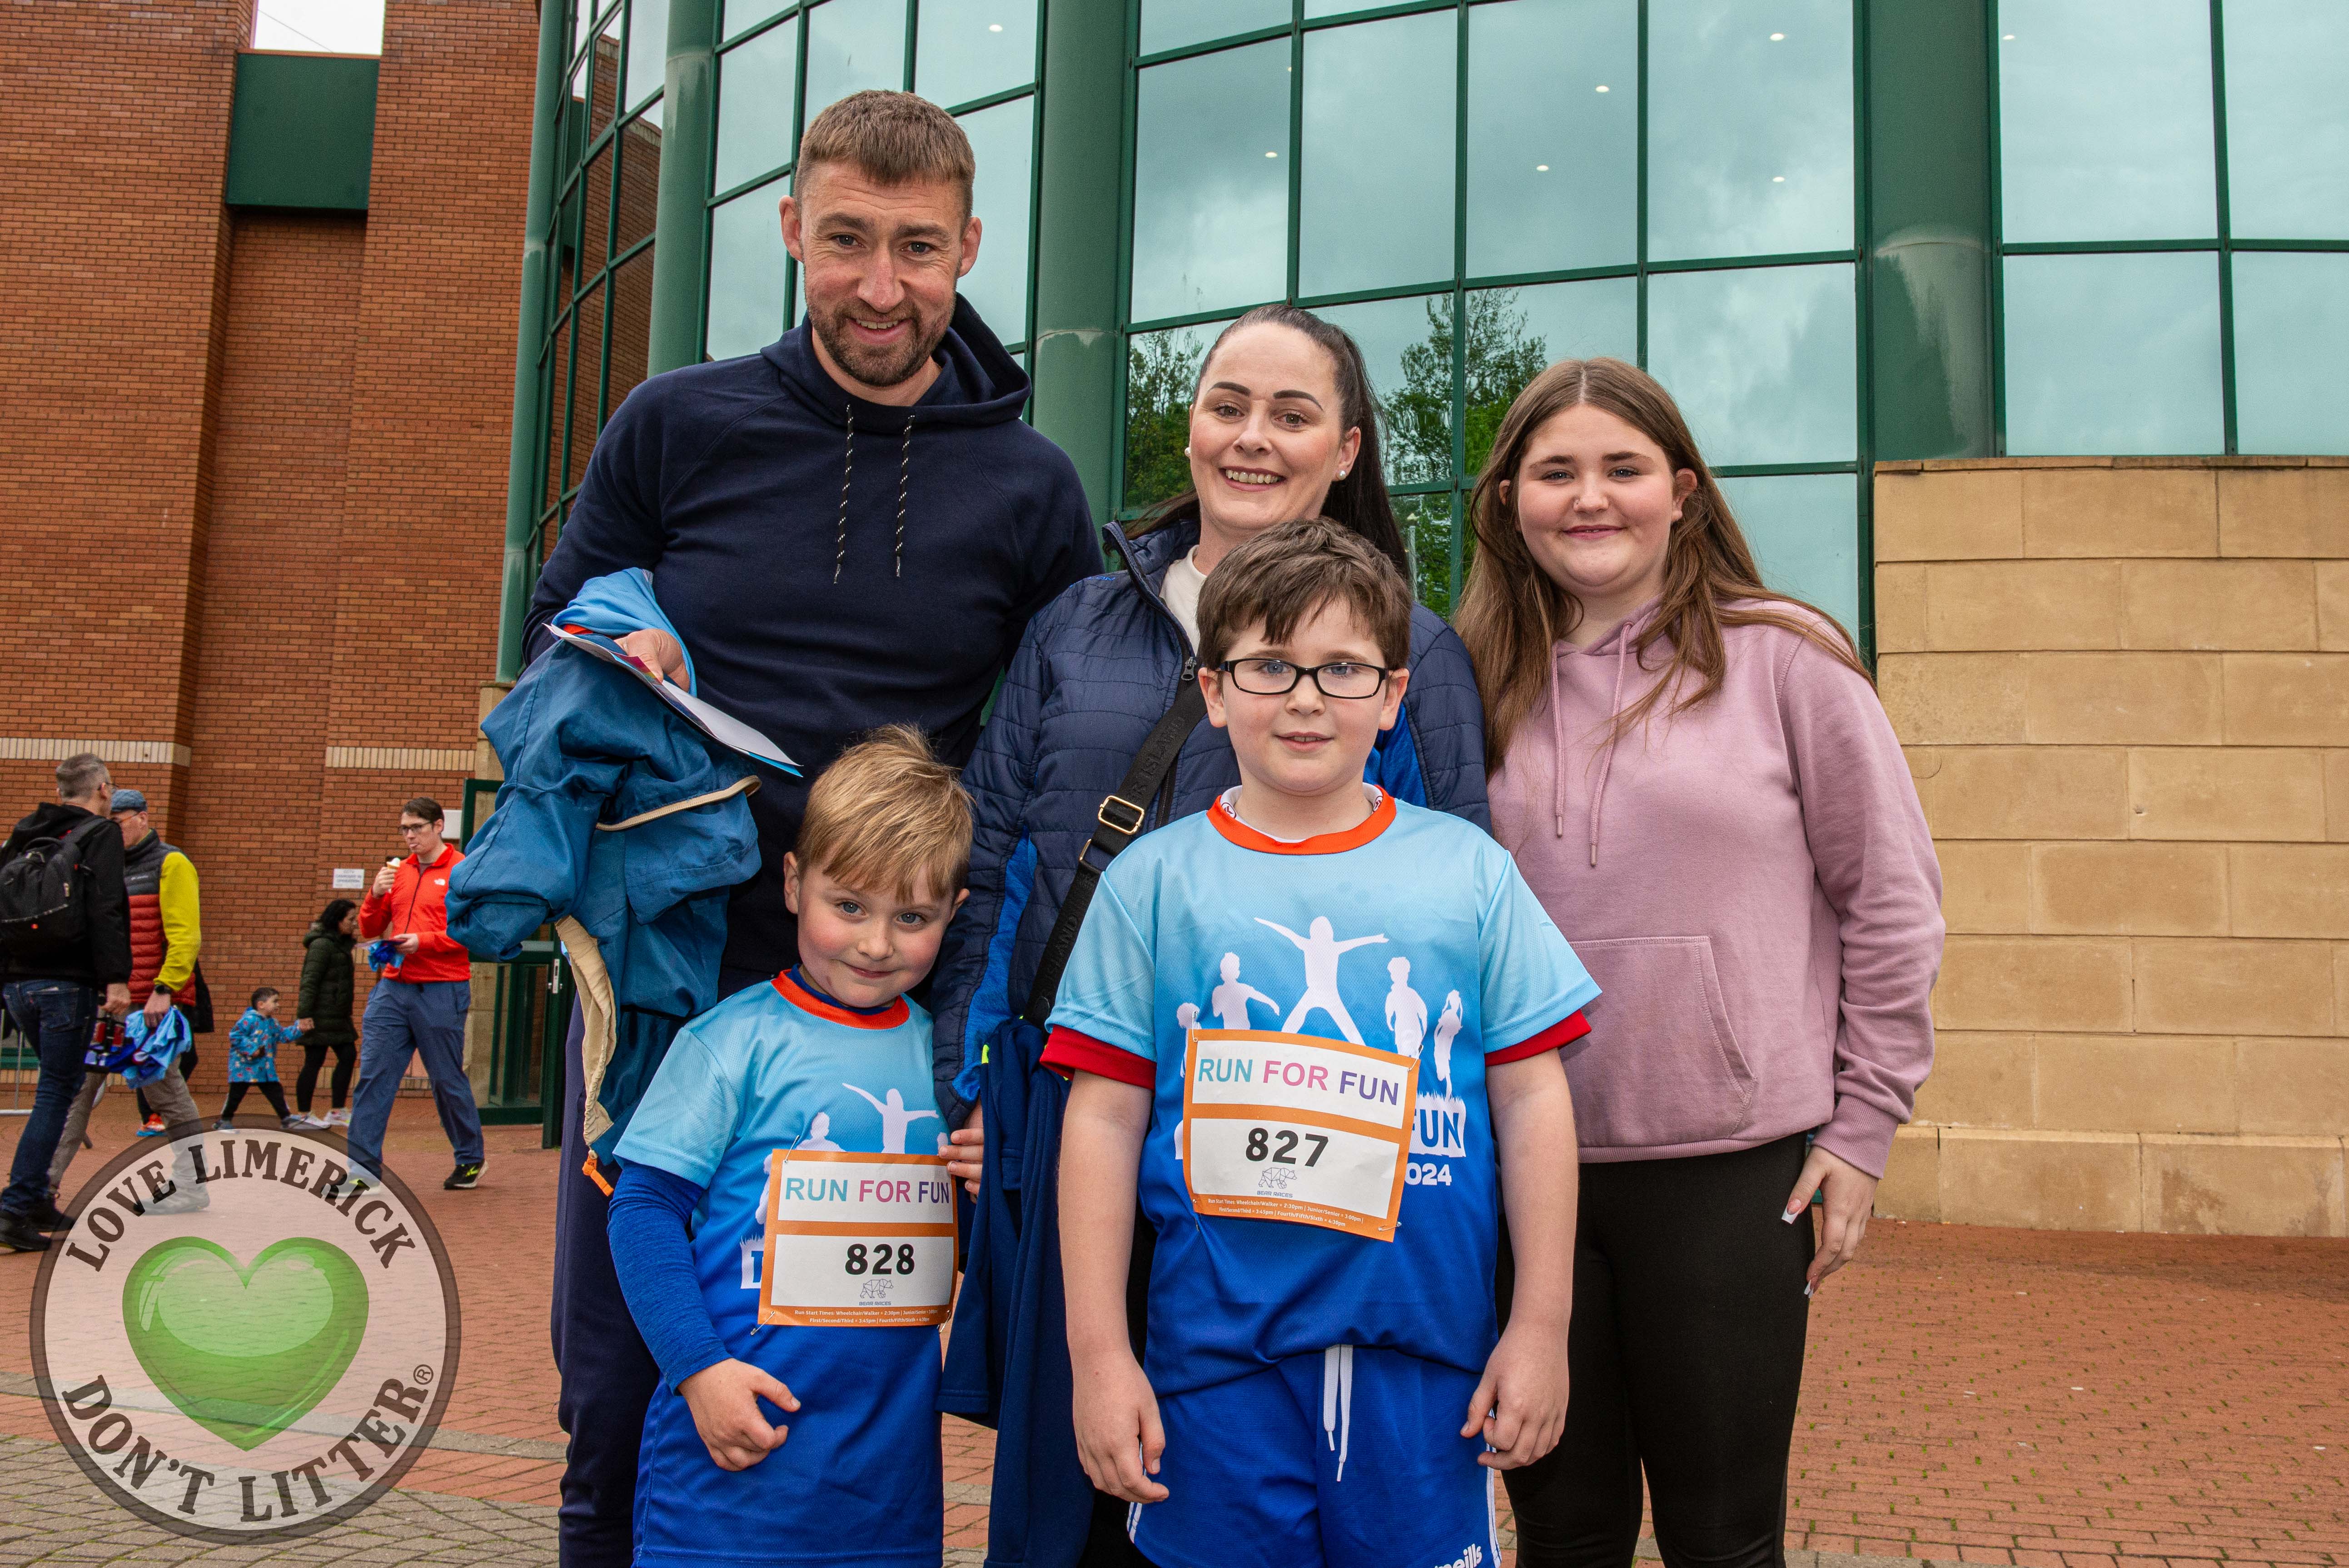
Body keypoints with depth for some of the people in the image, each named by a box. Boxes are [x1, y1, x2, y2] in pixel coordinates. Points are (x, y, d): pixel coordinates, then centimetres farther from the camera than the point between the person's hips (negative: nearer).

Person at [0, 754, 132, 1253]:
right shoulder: (101, 834, -4)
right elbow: (107, 911, -17)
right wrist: (116, 979, -21)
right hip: (67, 985, -7)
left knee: (58, 1085, 20)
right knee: (56, 1094, -3)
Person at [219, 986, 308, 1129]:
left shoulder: (272, 1022, 12)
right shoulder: (249, 1019, -16)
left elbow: (283, 1035, 14)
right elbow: (235, 1036, -20)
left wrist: (299, 1030, 1)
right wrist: (251, 1049, -22)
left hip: (265, 1068, 7)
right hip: (244, 1066, -7)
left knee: (275, 1092, 6)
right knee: (236, 1094, 1)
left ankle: (286, 1118, 9)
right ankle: (225, 1120, 14)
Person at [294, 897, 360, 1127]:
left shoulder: (341, 944, 16)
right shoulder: (322, 944, -14)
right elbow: (310, 980, -19)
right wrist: (304, 1014, -24)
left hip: (336, 1014, 10)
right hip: (320, 1015, -10)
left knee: (347, 1056, 6)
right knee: (315, 1061, -4)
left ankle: (337, 1113, 11)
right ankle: (303, 1115, 5)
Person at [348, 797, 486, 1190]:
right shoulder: (398, 871, 13)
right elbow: (369, 930, 16)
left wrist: (424, 940, -17)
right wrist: (376, 894, -2)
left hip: (441, 993, -5)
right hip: (392, 989, 5)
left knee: (448, 1080, 5)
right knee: (372, 1077, -2)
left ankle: (471, 1160, 22)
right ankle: (363, 1168, 1)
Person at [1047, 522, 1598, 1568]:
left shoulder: (1467, 867, 2)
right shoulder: (1153, 881, 0)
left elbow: (1532, 1101, 5)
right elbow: (1105, 1119, 0)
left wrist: (1542, 1328, 4)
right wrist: (1098, 1353, -2)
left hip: (1426, 1359, 1)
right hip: (1212, 1356, 0)